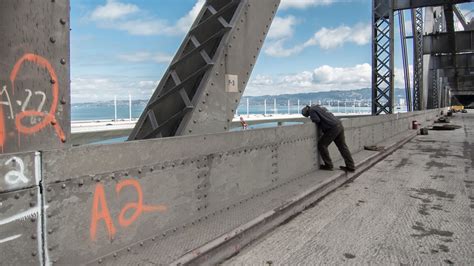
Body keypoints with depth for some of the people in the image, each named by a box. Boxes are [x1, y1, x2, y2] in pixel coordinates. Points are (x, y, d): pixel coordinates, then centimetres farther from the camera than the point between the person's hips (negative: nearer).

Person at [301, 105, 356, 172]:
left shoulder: (312, 110, 0)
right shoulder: (319, 107, 27)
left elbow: (317, 120, -13)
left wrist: (312, 119, 6)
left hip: (332, 128, -9)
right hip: (339, 125, 9)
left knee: (321, 145, 3)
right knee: (342, 147, 12)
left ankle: (328, 165, 7)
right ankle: (350, 167, 15)